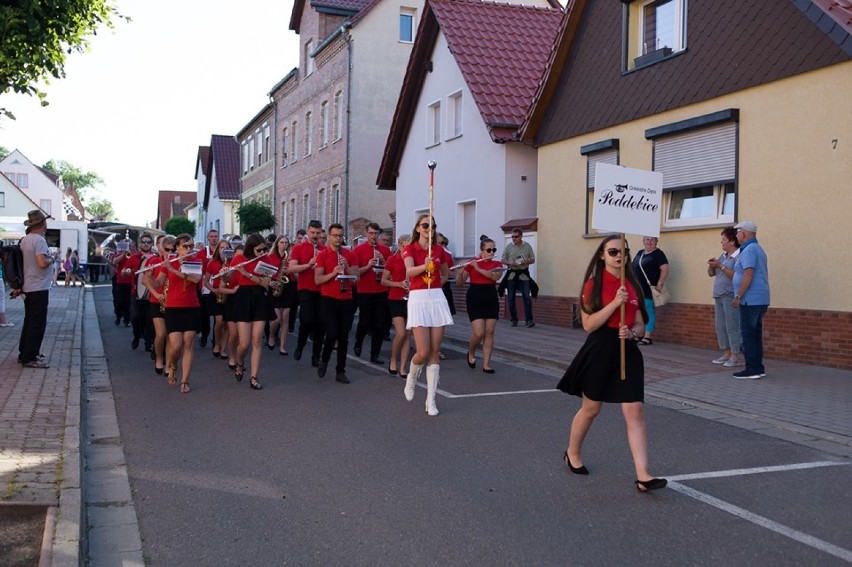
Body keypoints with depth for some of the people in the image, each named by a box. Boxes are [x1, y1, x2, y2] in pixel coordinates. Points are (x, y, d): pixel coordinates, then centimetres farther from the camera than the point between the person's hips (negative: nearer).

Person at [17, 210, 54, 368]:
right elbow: (42, 263, -29)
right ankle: (30, 358, -2)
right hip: (39, 288, -9)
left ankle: (24, 354, 23)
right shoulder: (39, 240, -17)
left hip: (28, 287, 9)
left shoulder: (25, 240, 9)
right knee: (37, 324, -4)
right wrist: (51, 260, -7)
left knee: (29, 321, 17)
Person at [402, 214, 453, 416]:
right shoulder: (409, 249, 0)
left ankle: (431, 400, 5)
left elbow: (446, 273, 29)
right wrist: (424, 266, -39)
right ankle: (411, 377, 22)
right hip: (418, 299, -4)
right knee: (423, 352, -12)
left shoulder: (438, 250, 12)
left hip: (437, 299, 4)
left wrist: (437, 285, 13)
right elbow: (409, 271, -21)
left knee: (435, 352, 1)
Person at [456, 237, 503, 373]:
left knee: (489, 333, 0)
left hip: (491, 299, 3)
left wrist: (478, 268, -25)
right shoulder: (471, 263, -2)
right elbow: (459, 283, -3)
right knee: (479, 333, -10)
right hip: (475, 299, -3)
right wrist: (460, 272, -24)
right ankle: (471, 353, 20)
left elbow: (495, 276, -18)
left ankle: (486, 364, 6)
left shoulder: (497, 264, 4)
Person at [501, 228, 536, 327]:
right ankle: (514, 320, 12)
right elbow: (503, 260, 6)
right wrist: (510, 263, -14)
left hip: (523, 274, -1)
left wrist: (526, 262, -13)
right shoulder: (509, 246, 4)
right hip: (512, 274, 1)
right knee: (511, 298, 3)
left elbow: (533, 260, 8)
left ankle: (529, 319, -6)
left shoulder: (527, 246, 5)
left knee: (526, 297, -8)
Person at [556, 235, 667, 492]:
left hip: (628, 351, 4)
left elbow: (640, 326, 12)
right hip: (599, 351, -4)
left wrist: (632, 332, -12)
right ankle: (572, 454, 36)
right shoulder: (593, 284, -5)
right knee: (590, 409, 11)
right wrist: (614, 303, -21)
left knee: (635, 413, -5)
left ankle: (643, 476, -6)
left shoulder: (632, 286, 8)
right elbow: (588, 324, -13)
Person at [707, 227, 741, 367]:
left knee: (732, 327, -7)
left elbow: (734, 275, -20)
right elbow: (711, 274, 19)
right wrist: (711, 265, -1)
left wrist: (720, 266, -19)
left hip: (731, 296, -9)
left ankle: (735, 357, -4)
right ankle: (726, 354, 17)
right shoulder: (723, 256, 16)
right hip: (719, 296, 9)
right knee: (720, 327, 10)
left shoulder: (739, 256, -9)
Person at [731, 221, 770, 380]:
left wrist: (738, 297, -19)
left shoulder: (749, 250, -14)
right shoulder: (758, 249, 18)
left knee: (748, 334, -6)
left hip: (750, 300, -10)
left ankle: (752, 369, -6)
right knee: (755, 334, 12)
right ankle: (758, 368, 14)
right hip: (760, 299, 10)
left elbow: (748, 275, -22)